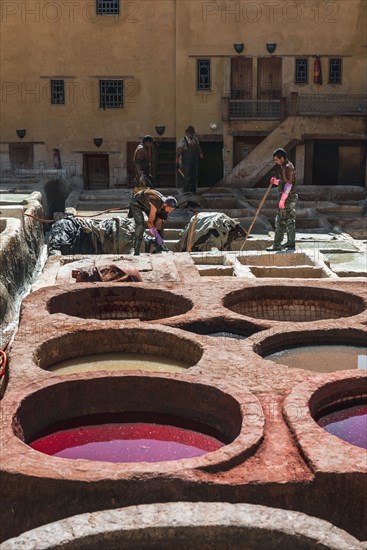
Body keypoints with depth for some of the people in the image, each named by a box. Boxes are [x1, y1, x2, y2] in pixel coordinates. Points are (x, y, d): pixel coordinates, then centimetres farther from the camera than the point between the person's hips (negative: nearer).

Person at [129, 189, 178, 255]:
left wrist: (160, 238, -15)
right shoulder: (156, 205, -41)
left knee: (160, 222, 3)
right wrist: (157, 237, -29)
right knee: (140, 225, -24)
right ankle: (136, 252, -22)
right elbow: (150, 222, -31)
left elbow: (158, 222, -13)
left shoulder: (166, 206, -19)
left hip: (146, 203, 8)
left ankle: (160, 247, 13)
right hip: (137, 202, -8)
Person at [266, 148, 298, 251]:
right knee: (290, 221, 13)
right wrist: (276, 181, 6)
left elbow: (288, 185, -21)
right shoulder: (286, 167, 16)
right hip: (290, 199, 10)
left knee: (280, 221, -8)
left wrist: (282, 199, -24)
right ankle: (290, 243, 19)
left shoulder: (287, 167, -15)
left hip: (287, 199, -10)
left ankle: (277, 245, -8)